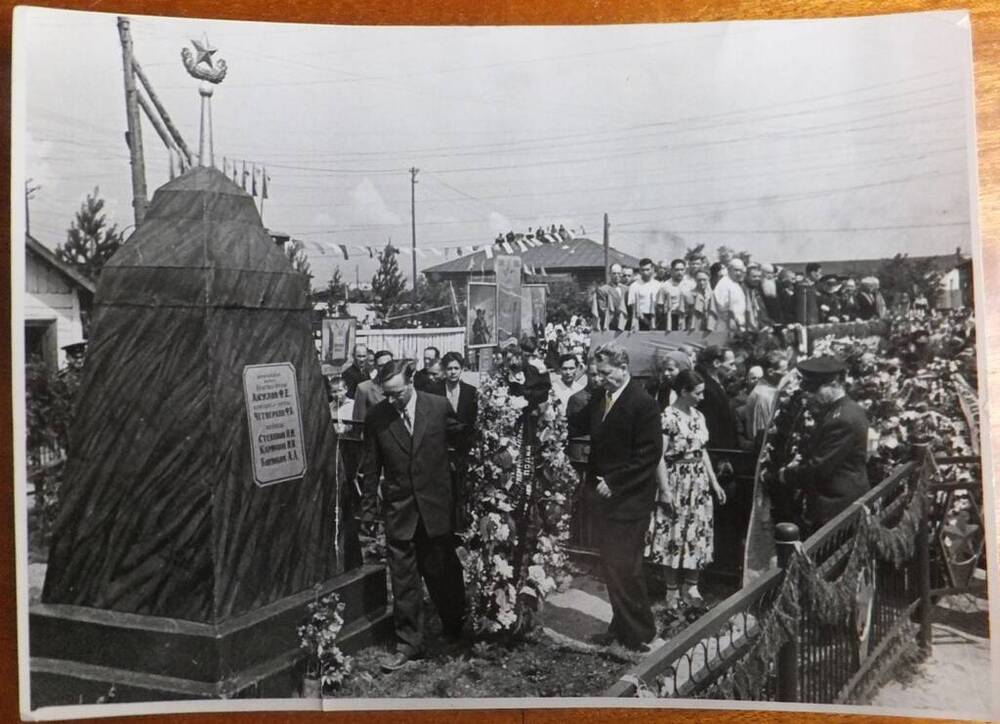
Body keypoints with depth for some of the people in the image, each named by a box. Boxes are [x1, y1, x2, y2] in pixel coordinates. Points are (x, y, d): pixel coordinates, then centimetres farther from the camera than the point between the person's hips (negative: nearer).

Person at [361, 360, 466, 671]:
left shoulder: (439, 407, -8)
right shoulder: (376, 417, -5)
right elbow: (371, 467, 3)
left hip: (436, 505, 0)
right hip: (399, 509, 1)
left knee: (443, 572, 14)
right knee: (403, 581, 6)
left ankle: (456, 626, 39)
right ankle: (408, 643, 20)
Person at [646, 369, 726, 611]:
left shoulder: (698, 416, 7)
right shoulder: (667, 417, -15)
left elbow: (703, 452, 14)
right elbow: (659, 457, -16)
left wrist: (714, 482, 12)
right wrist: (665, 490, -19)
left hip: (699, 483, 7)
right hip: (676, 483, -7)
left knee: (698, 534, 10)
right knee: (674, 536, 3)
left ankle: (691, 587, 24)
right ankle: (672, 590, 17)